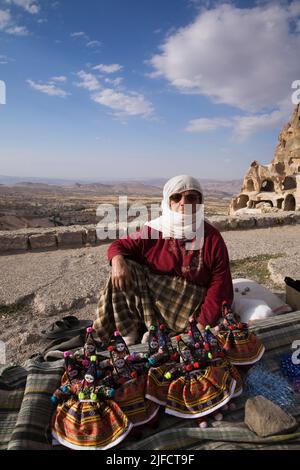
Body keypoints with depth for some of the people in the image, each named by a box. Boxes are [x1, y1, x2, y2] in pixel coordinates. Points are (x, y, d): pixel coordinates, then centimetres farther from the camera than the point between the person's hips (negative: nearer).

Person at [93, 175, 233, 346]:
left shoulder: (212, 237, -7)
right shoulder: (154, 229, -4)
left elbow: (220, 281, -8)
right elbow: (119, 245, 2)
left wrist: (204, 321, -15)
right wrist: (118, 260, -24)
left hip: (191, 305, -2)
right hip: (153, 294, 2)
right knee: (124, 269, -19)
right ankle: (130, 336, -18)